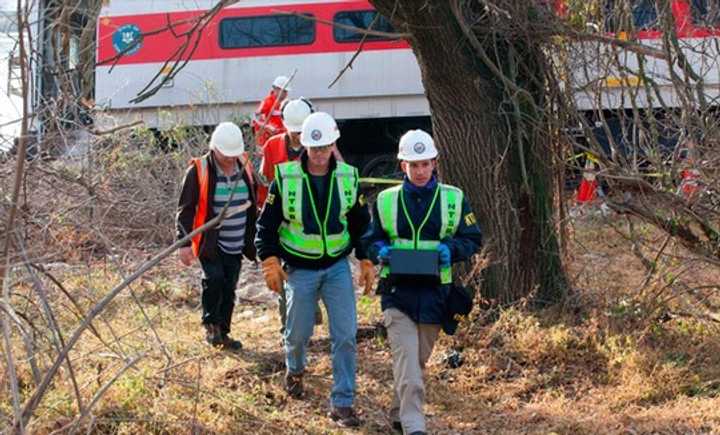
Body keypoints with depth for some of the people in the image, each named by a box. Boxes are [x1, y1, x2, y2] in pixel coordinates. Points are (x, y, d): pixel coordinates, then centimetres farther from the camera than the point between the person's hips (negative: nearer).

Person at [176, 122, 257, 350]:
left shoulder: (244, 168, 5)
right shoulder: (198, 171, -11)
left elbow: (252, 207, 17)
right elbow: (185, 209, -9)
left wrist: (253, 241, 19)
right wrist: (184, 242, -15)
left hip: (236, 245, 5)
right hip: (209, 243, -5)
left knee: (229, 288, 9)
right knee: (214, 279, -21)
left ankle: (223, 333, 21)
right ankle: (211, 325, -1)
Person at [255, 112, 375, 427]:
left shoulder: (348, 177, -2)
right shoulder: (285, 178, -10)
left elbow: (361, 224, 9)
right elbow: (266, 225, -4)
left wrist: (366, 262, 6)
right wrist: (270, 263, -9)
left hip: (338, 267, 1)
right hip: (300, 269, -1)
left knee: (345, 335, -7)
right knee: (299, 332, 11)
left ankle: (342, 403, 0)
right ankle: (294, 371, 46)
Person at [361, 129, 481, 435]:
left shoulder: (454, 199, 4)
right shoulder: (386, 200, 5)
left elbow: (472, 240, 8)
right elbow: (369, 240, 12)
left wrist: (451, 248, -14)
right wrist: (380, 251, -11)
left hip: (435, 293, 2)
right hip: (398, 292, -2)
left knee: (419, 359, 14)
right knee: (406, 359, -15)